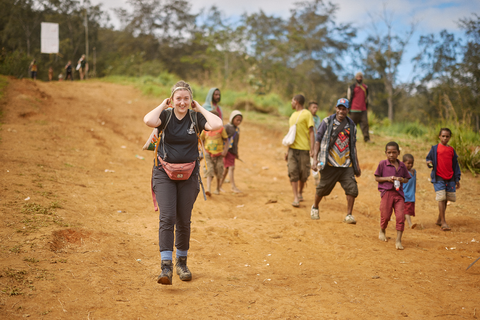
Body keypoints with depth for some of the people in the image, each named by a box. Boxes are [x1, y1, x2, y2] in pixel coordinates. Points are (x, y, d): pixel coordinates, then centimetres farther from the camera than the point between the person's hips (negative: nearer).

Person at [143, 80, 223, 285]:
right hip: (164, 173, -1)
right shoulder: (165, 116, -3)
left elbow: (217, 125, -18)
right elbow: (148, 120, -26)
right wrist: (162, 105, -10)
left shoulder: (196, 118, 0)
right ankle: (166, 266, -15)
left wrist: (200, 109, -6)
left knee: (184, 221, 8)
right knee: (167, 218, -14)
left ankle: (182, 262, 26)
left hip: (188, 175, 2)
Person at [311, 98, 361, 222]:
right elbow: (318, 140, 1)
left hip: (347, 165, 3)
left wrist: (357, 164, 17)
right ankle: (315, 207, 34)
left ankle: (349, 215, 2)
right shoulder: (327, 122, 1)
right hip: (330, 164, -3)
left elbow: (353, 145, 18)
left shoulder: (351, 125, 11)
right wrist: (315, 159, -8)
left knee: (352, 188, -9)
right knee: (323, 188, 7)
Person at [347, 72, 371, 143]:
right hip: (354, 110, -3)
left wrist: (366, 107, 22)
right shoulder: (352, 87, 3)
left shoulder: (365, 87, 15)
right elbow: (349, 98, 4)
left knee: (365, 123, -6)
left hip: (363, 110, 3)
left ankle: (367, 139, -5)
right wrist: (348, 108, 1)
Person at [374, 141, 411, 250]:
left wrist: (402, 179, -7)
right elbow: (377, 178, 1)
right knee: (385, 216, 3)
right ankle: (382, 231, 36)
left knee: (400, 216, -8)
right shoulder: (383, 164, -1)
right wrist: (387, 178, -13)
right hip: (386, 192, -2)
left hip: (399, 193, 2)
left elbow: (407, 179, 15)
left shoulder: (402, 165, 8)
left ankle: (398, 240, -2)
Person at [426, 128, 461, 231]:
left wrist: (457, 179, 13)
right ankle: (443, 222, -9)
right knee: (441, 198, -12)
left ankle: (439, 220, 23)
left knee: (446, 199, 8)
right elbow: (429, 158, 9)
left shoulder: (451, 150, 11)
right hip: (438, 177, -4)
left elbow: (455, 164, 15)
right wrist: (429, 162, -16)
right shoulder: (435, 148, 3)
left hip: (450, 178, 4)